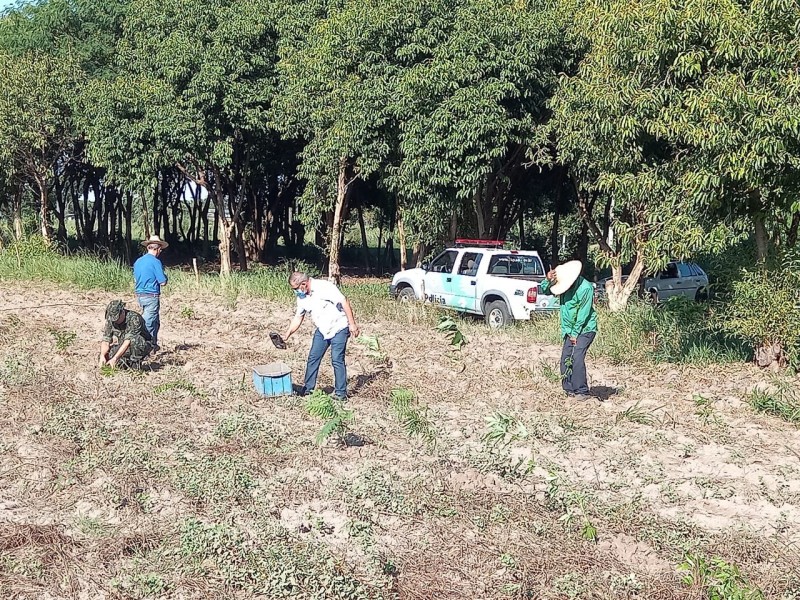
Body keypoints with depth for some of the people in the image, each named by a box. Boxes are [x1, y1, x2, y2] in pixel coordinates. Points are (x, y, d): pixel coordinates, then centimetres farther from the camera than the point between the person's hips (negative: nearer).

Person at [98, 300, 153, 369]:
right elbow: (106, 341, -11)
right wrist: (102, 356, -31)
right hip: (124, 348, 6)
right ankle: (127, 362, 6)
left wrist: (114, 358, -39)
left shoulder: (135, 319, -29)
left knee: (134, 339, -38)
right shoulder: (110, 320, -10)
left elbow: (128, 342, -34)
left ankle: (136, 365, -18)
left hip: (144, 345, -6)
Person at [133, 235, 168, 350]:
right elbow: (163, 282, -14)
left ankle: (153, 345, 28)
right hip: (151, 295, -8)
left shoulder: (138, 261, 9)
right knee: (148, 323, -3)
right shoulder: (155, 262, -14)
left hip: (139, 294, 8)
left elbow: (136, 279, 18)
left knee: (155, 322, 21)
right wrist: (165, 277, 7)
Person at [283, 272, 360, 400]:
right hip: (322, 330, 8)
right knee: (313, 358, 7)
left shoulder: (324, 287, -23)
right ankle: (307, 389, 18)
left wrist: (352, 324, -23)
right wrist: (287, 334, 3)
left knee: (337, 360, -9)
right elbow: (298, 317, 12)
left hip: (339, 328, -7)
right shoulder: (302, 297, 2)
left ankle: (341, 393, -1)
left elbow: (344, 302, -23)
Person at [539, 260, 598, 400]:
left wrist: (575, 333, -14)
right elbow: (542, 290, 11)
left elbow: (583, 314, -19)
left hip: (585, 329, -7)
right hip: (570, 330, 7)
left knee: (577, 359, -16)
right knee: (566, 359, 3)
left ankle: (582, 391, -10)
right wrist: (548, 280, -10)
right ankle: (569, 390, 11)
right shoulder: (564, 283, 0)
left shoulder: (585, 288, -22)